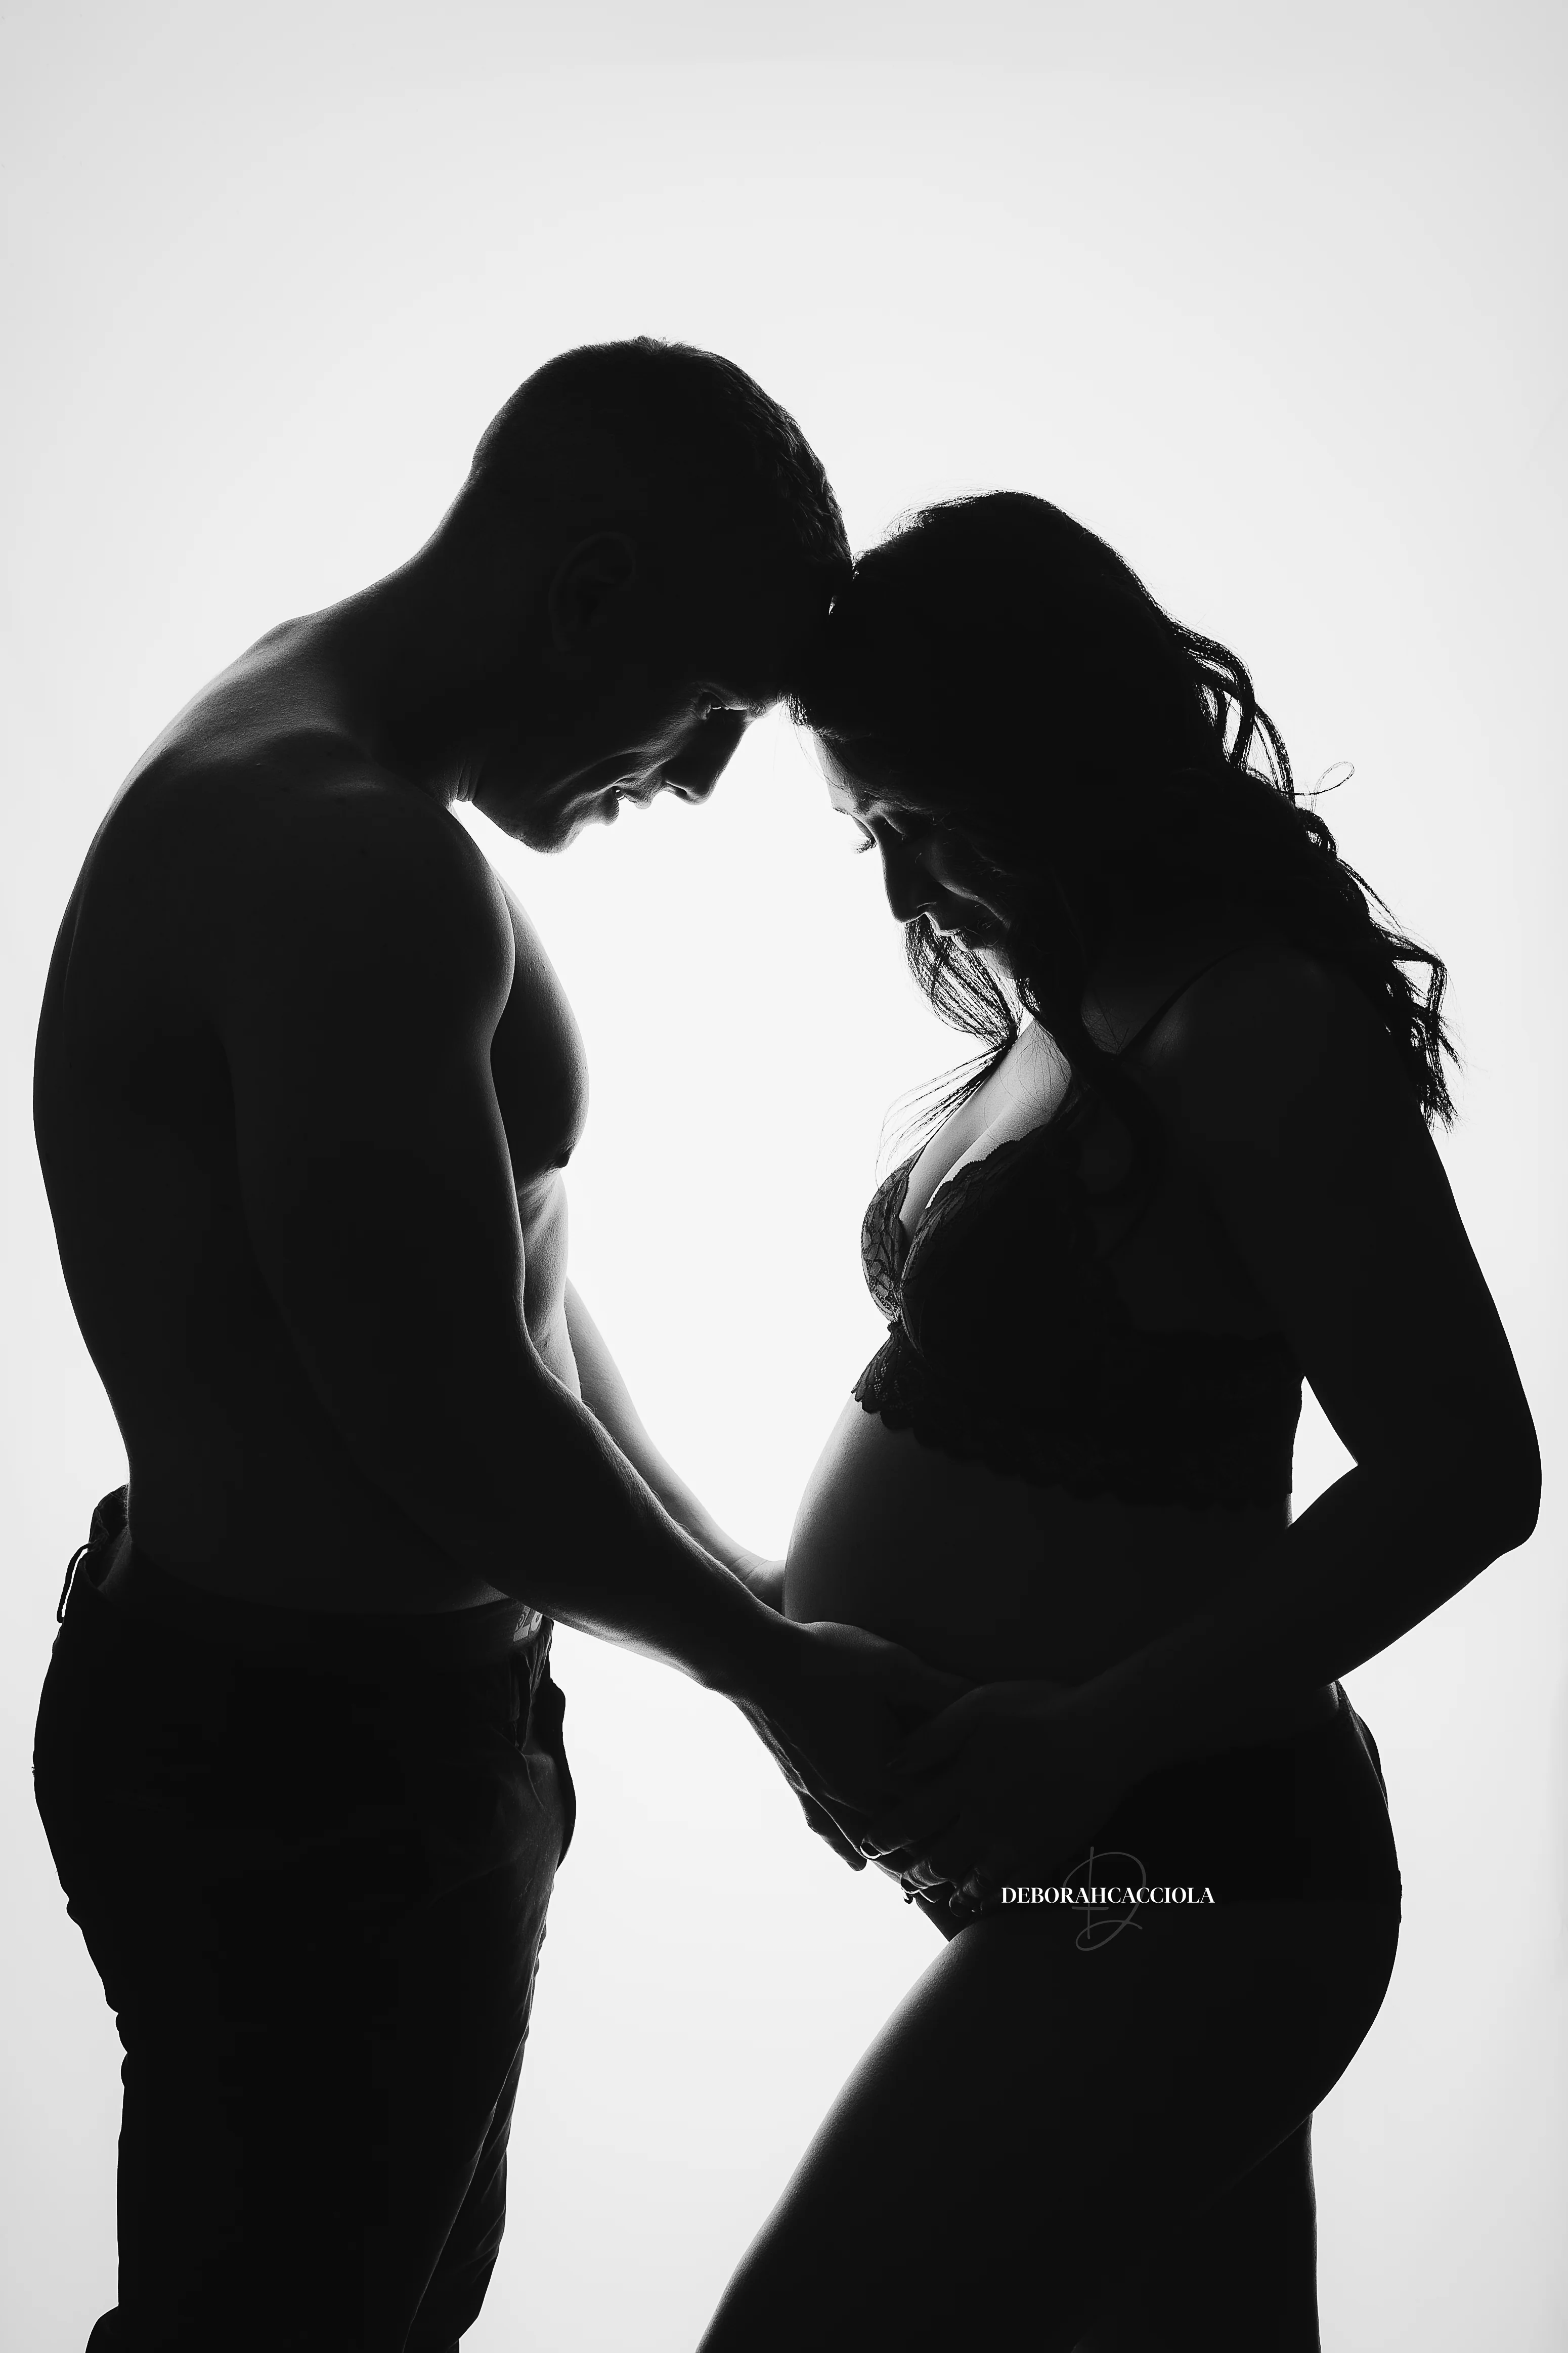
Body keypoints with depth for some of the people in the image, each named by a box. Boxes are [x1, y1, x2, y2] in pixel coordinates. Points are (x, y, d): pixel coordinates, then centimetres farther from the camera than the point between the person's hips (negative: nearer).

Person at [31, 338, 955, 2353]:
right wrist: (777, 1672, -9)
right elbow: (447, 1413, -26)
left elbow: (492, 1295, 11)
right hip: (308, 1754, -10)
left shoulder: (311, 764, 8)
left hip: (363, 1713, 10)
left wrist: (766, 1623, 11)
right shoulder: (352, 856, -26)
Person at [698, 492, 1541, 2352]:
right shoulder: (1074, 1015, 7)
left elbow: (1465, 1470, -21)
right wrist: (817, 1614, 9)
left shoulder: (1248, 1024, -18)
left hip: (1164, 1877, -9)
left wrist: (1096, 1733, -26)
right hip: (1086, 1852, 9)